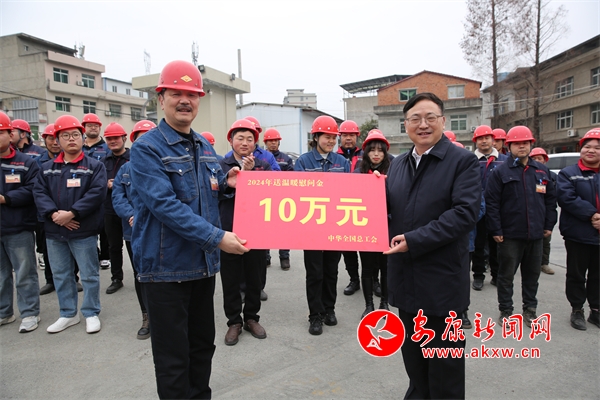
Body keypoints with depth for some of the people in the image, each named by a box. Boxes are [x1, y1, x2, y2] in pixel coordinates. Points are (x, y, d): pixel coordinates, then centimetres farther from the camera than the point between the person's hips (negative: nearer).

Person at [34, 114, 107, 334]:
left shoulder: (94, 165, -2)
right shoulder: (47, 167, 11)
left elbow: (97, 193, -14)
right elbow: (39, 192, 2)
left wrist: (72, 213, -21)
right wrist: (53, 213, -16)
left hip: (84, 231, -4)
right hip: (54, 231, 5)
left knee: (89, 275, 5)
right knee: (61, 275, 15)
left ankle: (91, 313, 20)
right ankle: (68, 314, 30)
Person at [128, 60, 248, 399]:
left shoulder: (205, 147, 10)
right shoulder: (147, 148, -11)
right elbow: (164, 204, -22)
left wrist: (227, 184, -1)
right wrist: (216, 237, -27)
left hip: (204, 263, 7)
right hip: (166, 266, -6)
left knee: (203, 345, 20)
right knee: (173, 357, 7)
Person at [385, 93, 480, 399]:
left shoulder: (463, 161, -8)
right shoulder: (398, 164, 10)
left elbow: (465, 213, -19)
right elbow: (388, 209, 11)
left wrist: (415, 240, -24)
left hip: (442, 280, -5)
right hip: (406, 278, 6)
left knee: (444, 359, 11)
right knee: (413, 355, 22)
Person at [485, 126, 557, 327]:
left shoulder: (542, 171, 8)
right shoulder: (501, 172, -5)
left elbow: (551, 199, 13)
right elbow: (491, 202, -9)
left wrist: (549, 225, 8)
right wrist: (496, 230, -11)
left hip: (535, 234, 4)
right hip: (510, 235, -4)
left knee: (532, 275, 15)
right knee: (506, 275, 6)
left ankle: (530, 309, 30)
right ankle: (505, 311, 19)